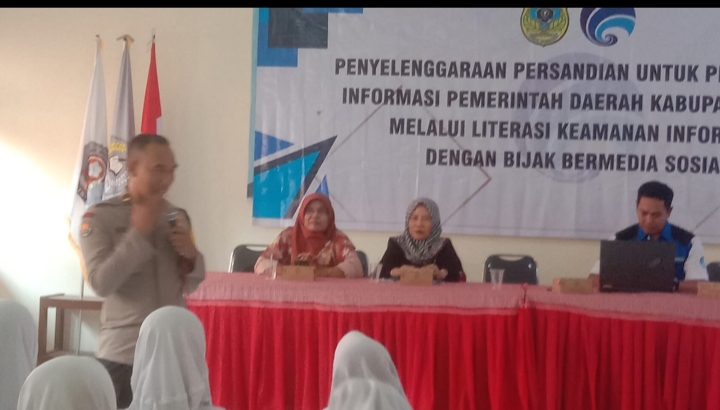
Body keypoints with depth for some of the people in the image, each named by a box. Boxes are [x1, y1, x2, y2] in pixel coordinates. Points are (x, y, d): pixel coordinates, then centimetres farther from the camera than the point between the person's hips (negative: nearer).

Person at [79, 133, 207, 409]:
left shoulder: (177, 217, 9)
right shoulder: (99, 216, -4)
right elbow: (101, 283, -15)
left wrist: (191, 257, -6)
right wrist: (139, 232, -15)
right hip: (122, 354, -3)